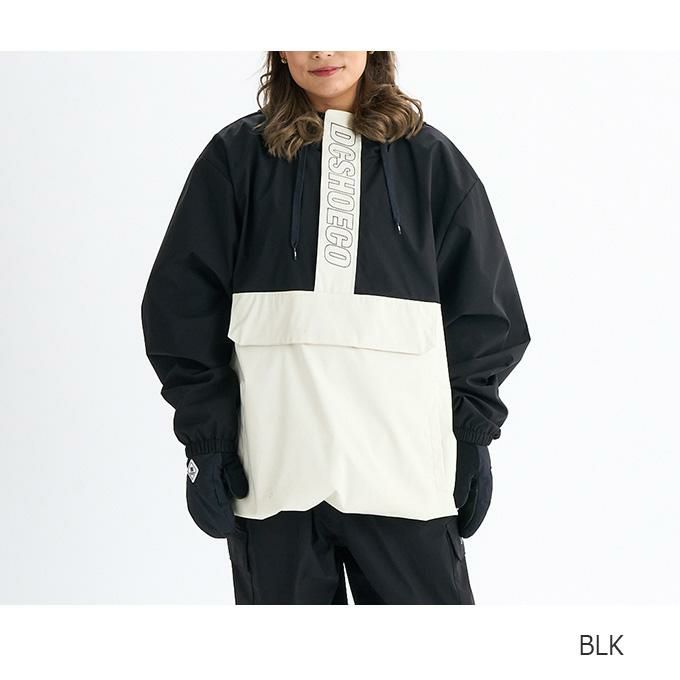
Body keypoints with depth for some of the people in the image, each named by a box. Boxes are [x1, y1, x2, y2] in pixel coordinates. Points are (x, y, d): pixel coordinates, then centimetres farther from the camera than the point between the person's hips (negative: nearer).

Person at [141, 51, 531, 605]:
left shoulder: (429, 157, 10)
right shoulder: (238, 154, 8)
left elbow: (482, 306, 11)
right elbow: (183, 302, 6)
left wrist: (473, 433, 4)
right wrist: (205, 434, -1)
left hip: (404, 466, 0)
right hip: (271, 469, 0)